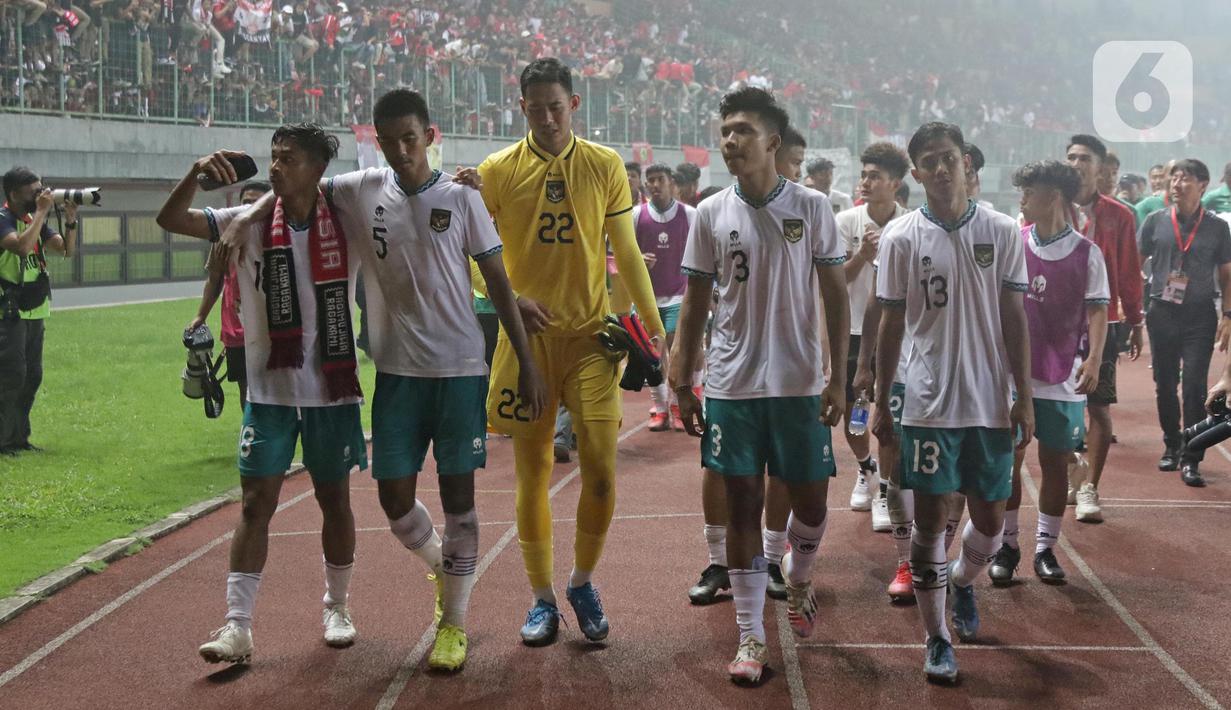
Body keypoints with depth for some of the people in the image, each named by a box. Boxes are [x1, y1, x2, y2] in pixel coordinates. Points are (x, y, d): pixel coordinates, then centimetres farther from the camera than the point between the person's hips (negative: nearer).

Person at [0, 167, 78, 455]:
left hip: (35, 312, 8)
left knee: (32, 376, 8)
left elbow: (67, 250, 8)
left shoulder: (34, 220, 11)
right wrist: (42, 212, -23)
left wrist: (70, 221, -8)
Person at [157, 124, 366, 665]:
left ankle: (337, 608, 30)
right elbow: (170, 220, -7)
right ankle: (236, 626, -1)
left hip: (333, 390, 0)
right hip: (269, 390, 0)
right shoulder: (249, 223, -2)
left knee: (335, 500, 12)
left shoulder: (346, 224, -3)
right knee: (256, 503, -3)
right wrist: (197, 173, -22)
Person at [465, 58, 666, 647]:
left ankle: (582, 581, 18)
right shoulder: (497, 171, 0)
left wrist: (655, 326, 5)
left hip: (591, 335, 0)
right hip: (527, 337, 0)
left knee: (600, 470, -6)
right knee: (532, 472, 5)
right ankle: (542, 599, 18)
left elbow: (626, 253, 8)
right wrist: (511, 299, -17)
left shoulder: (605, 166, 3)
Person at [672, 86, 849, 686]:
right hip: (732, 385, 1)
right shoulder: (711, 214, 2)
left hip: (799, 384, 0)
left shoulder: (811, 207, -2)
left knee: (811, 502, 6)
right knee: (742, 505, 2)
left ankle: (798, 580, 38)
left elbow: (835, 295, 1)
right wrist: (681, 383, 3)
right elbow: (695, 303, 7)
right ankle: (751, 637, 10)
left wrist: (838, 377, -5)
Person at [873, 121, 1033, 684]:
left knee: (990, 519, 10)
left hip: (991, 403, 2)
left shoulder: (1002, 232, 1)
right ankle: (937, 639, 14)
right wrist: (880, 403, 3)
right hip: (928, 404, -2)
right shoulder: (901, 237, -3)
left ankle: (963, 582, 42)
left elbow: (1014, 319, 3)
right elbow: (892, 323, 3)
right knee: (930, 520, 1)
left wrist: (1024, 398, 0)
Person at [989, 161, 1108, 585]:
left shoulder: (1086, 253, -2)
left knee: (1056, 461, 5)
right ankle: (1006, 546, 14)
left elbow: (1097, 309, -4)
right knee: (1008, 458, 2)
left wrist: (1093, 359, -18)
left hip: (1063, 377, -1)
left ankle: (1046, 548, 16)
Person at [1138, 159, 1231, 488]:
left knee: (1194, 386, -8)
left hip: (1200, 316, -2)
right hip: (1162, 313, 2)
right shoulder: (1155, 222, 3)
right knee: (1164, 384, 9)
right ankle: (1171, 446, 26)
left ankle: (1190, 459, -4)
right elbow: (1136, 265, 7)